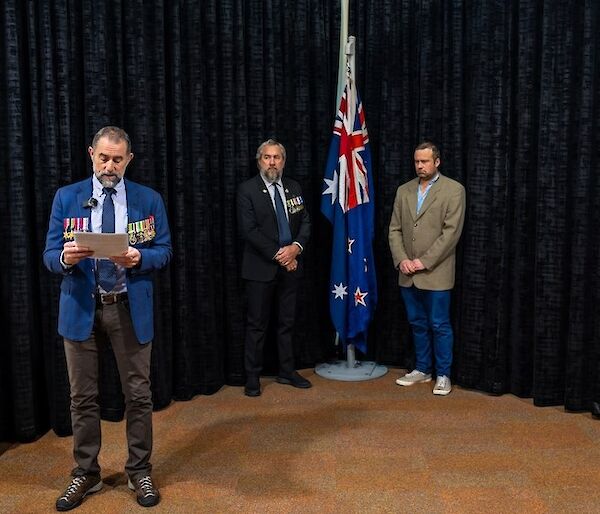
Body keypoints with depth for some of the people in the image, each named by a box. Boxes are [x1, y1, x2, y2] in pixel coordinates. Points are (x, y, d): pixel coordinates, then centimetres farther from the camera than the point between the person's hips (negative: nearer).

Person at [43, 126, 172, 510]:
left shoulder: (149, 200, 2)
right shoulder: (66, 198, 2)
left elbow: (164, 252, 1)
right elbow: (50, 255, 1)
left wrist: (139, 258, -20)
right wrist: (66, 257, -23)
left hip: (130, 309, 0)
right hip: (81, 308, 1)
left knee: (138, 394, 7)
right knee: (83, 396, 9)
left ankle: (140, 471, 24)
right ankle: (86, 474, 26)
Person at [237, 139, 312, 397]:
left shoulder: (293, 187, 9)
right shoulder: (247, 190, -7)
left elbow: (305, 221, 9)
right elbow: (249, 230, -13)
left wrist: (296, 247, -10)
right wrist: (277, 255, -15)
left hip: (290, 266, 5)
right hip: (261, 267, -5)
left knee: (287, 322, 12)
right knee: (257, 324, 2)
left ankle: (287, 371, 23)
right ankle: (252, 376, 12)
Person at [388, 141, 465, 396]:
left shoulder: (453, 190, -5)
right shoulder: (404, 190, 11)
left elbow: (451, 232, -11)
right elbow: (395, 229, 10)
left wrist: (424, 261, -14)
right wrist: (402, 260, -5)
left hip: (435, 273, -5)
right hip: (408, 274, 5)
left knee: (439, 325, 2)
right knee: (417, 324, 14)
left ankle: (443, 375, 15)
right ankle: (422, 369, 28)